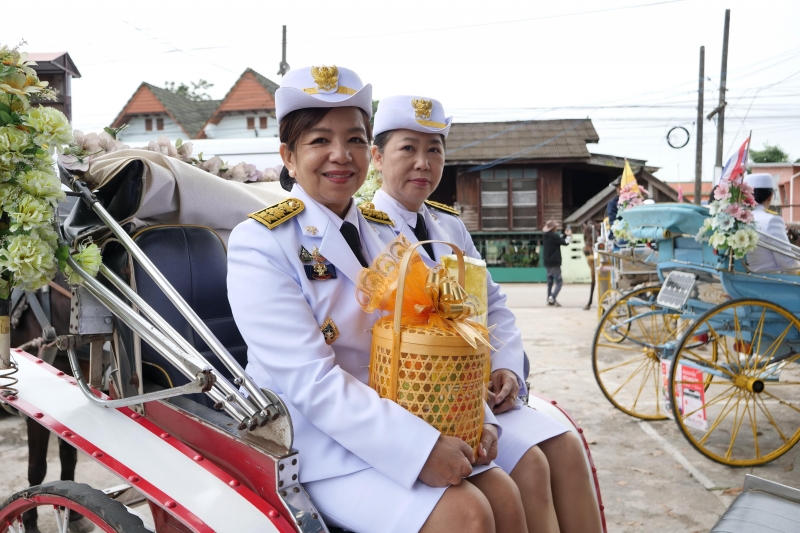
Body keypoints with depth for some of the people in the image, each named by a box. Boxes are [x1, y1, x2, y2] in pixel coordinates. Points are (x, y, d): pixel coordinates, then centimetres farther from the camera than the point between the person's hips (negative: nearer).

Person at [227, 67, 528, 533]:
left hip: (392, 419, 6)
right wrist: (419, 446, -27)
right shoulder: (259, 243, -13)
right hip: (319, 444, -6)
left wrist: (478, 418, -9)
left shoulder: (384, 236, 10)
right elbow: (310, 381, -21)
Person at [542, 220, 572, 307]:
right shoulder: (554, 236, -17)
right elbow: (565, 242, -10)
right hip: (555, 263, -9)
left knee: (550, 282, 13)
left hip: (547, 263, 9)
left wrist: (565, 234, 19)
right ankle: (552, 297, -19)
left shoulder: (545, 236, 10)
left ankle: (550, 300, 13)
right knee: (559, 282, -5)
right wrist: (569, 235, 6)